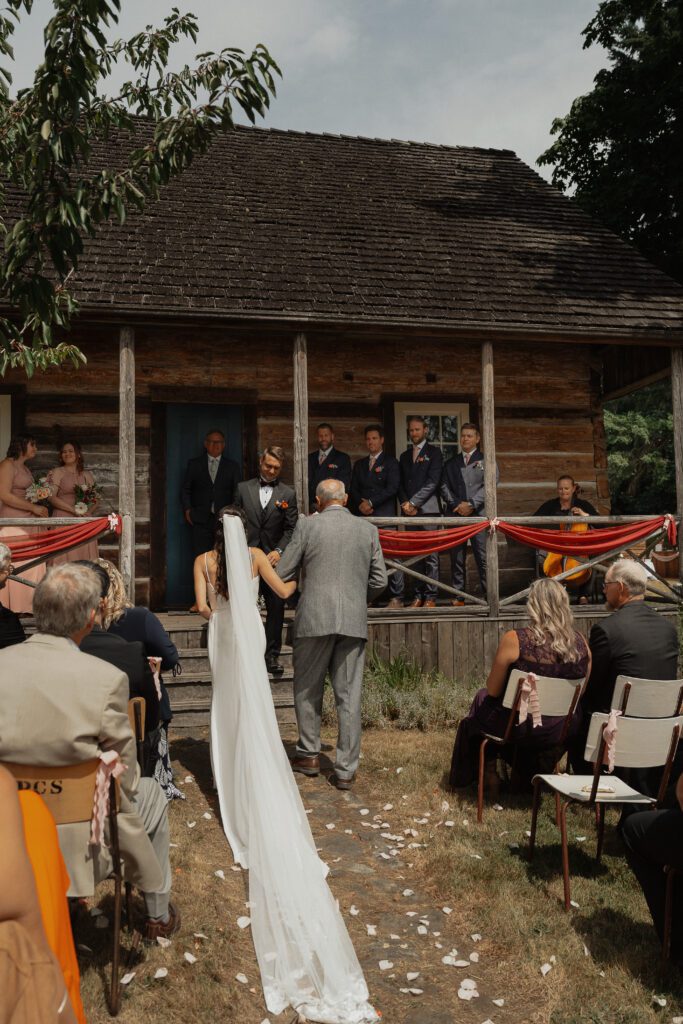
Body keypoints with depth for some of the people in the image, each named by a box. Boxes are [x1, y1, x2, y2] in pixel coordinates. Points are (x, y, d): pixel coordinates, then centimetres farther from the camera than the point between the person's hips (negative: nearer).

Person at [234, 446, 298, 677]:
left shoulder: (288, 494, 6)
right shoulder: (243, 488, 8)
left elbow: (291, 528, 2)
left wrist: (279, 551, -12)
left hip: (274, 558, 0)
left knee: (276, 608, 2)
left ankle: (272, 655, 11)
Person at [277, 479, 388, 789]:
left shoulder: (307, 525, -1)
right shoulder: (368, 530, 7)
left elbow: (283, 575, 1)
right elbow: (379, 581, 7)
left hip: (315, 619, -2)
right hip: (354, 622, 2)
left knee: (307, 690, 15)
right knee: (349, 696, 6)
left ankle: (309, 755, 24)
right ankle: (346, 769, 10)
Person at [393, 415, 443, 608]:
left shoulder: (433, 452, 4)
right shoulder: (404, 456, 21)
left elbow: (432, 482, -7)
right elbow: (401, 484, 17)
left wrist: (413, 503, -10)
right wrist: (404, 503, -2)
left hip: (428, 510, -5)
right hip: (410, 512, 5)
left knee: (430, 554, -5)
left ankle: (430, 597, -3)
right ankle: (418, 596, 7)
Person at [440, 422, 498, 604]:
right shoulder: (451, 463, 19)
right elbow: (444, 487, 9)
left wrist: (471, 504, -11)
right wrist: (457, 505, -7)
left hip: (479, 514, -3)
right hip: (455, 514, 3)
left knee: (483, 557, -5)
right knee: (456, 557, 2)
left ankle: (489, 595, -1)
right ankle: (457, 595, 6)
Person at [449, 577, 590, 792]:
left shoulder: (514, 640, -22)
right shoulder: (580, 643, -9)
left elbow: (493, 690, -12)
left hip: (521, 729, -4)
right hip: (562, 731, 4)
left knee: (482, 699, 27)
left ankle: (489, 771, 40)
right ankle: (532, 771, 50)